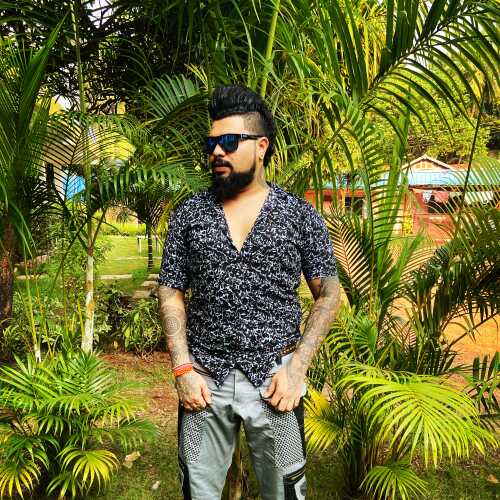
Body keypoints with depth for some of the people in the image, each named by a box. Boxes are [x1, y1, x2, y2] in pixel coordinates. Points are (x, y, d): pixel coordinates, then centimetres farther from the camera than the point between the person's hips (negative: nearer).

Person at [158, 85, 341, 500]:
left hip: (274, 377, -1)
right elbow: (171, 292, 4)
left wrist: (297, 368, -9)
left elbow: (329, 294, 0)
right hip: (205, 378, 2)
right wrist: (183, 369, -6)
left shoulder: (300, 215, -1)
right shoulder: (189, 215, 3)